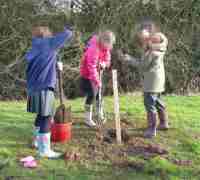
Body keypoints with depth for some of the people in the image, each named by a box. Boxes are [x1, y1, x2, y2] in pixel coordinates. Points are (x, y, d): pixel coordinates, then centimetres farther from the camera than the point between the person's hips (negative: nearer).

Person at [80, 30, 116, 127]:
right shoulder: (94, 48, -31)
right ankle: (88, 118, 2)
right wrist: (97, 81, -33)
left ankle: (100, 115, 29)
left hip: (96, 72, 8)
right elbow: (91, 66, -33)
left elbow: (107, 59, 4)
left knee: (99, 92, 14)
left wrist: (104, 63, -21)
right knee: (91, 94, -11)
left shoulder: (105, 46, -5)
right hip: (87, 72, -8)